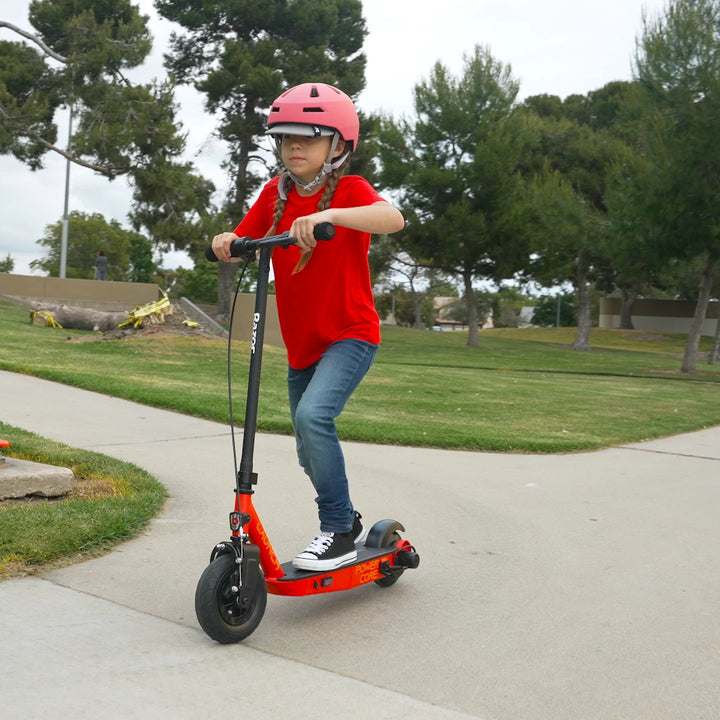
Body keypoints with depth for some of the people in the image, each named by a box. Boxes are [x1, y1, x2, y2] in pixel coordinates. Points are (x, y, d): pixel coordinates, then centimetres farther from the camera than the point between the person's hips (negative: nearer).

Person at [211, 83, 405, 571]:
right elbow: (241, 244, 4)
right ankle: (348, 523, 37)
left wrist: (328, 214, -44)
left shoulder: (349, 190, -10)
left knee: (313, 414, -29)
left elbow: (393, 219, -31)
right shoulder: (275, 195, 5)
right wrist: (225, 243, -19)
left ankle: (338, 531, -14)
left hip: (351, 334, -6)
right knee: (311, 452, 13)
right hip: (303, 343, 6)